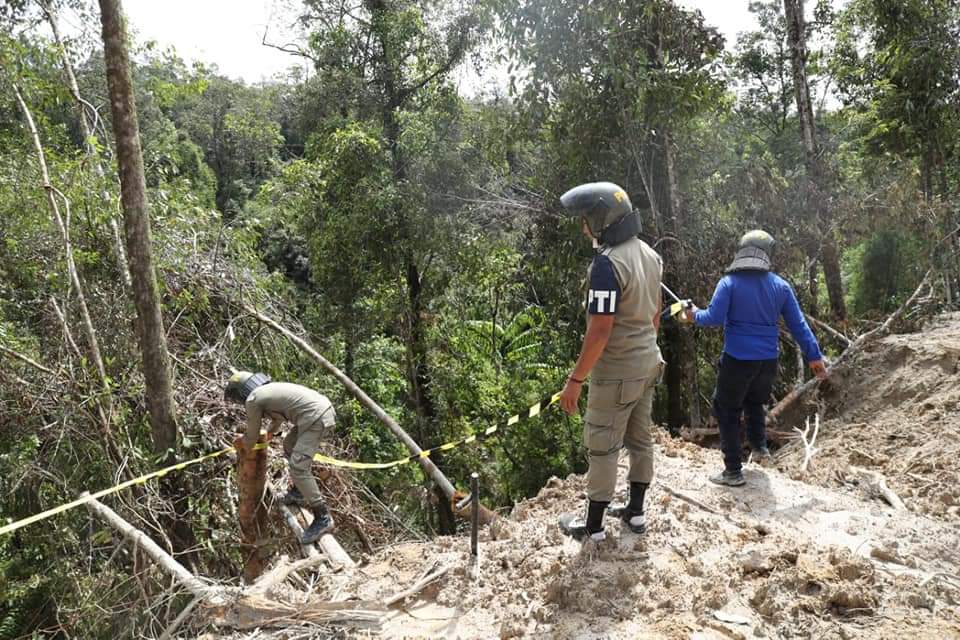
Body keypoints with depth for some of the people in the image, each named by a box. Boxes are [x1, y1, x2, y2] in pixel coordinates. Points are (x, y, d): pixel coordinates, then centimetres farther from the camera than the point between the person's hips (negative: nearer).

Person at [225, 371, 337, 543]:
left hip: (316, 418, -10)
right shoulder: (269, 389, 24)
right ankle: (298, 493, 35)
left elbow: (252, 437, 10)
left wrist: (242, 444, 33)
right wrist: (270, 432, 64)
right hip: (325, 408, 10)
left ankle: (322, 518, -9)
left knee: (298, 466, -11)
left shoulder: (252, 400, -2)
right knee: (289, 445, 27)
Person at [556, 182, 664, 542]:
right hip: (647, 363, 9)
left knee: (602, 448, 4)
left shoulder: (607, 263, -24)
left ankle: (593, 526, 17)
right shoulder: (649, 255, 5)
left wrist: (575, 379, -19)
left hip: (616, 372, -9)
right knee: (639, 440, 18)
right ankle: (636, 512, 32)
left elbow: (600, 329, -26)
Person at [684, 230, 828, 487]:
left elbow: (714, 318, -15)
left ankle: (733, 471, 9)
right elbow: (798, 324, 5)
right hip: (768, 360, 4)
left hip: (737, 359, -4)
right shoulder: (780, 285, 3)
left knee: (727, 411, 8)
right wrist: (814, 355, 11)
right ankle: (759, 446, 22)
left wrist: (695, 316, 5)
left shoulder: (729, 282, -8)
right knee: (755, 402, 31)